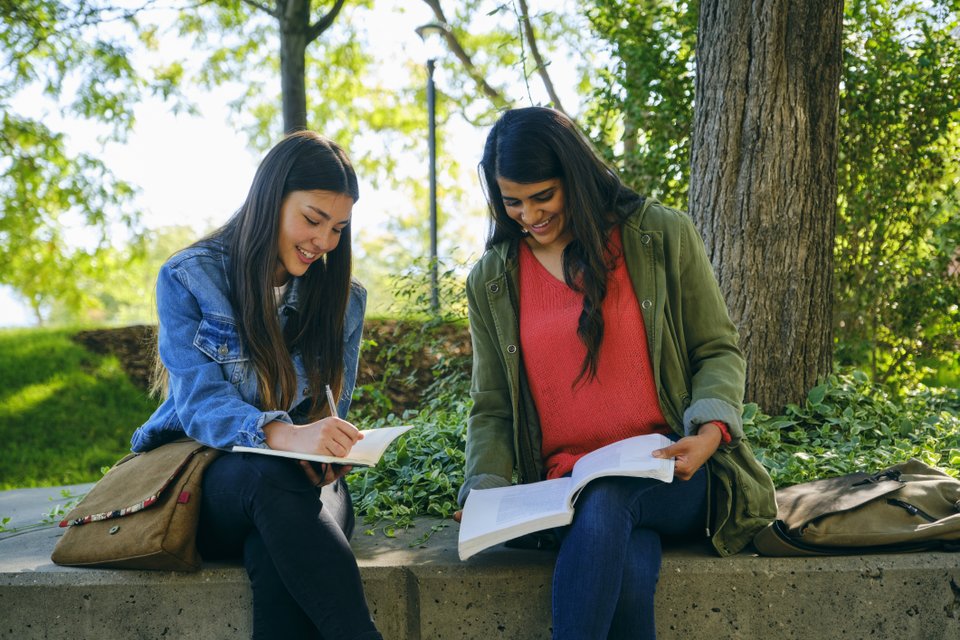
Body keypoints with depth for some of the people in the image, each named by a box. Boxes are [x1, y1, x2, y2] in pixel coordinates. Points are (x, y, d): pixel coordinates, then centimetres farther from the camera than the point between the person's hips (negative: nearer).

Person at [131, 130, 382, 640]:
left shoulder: (343, 298, 8)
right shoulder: (188, 278, -3)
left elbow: (331, 413, 11)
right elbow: (202, 402, -15)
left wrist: (326, 449, -15)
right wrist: (284, 435, -35)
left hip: (300, 484, 2)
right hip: (202, 477, -2)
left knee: (274, 549, -37)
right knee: (270, 475, -39)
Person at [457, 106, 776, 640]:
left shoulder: (662, 236, 4)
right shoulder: (492, 281, 11)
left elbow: (718, 351, 7)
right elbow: (492, 409, 14)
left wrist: (711, 429, -13)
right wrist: (485, 489, -4)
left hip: (671, 476, -1)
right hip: (566, 490, 1)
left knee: (606, 499, -37)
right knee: (628, 574, -34)